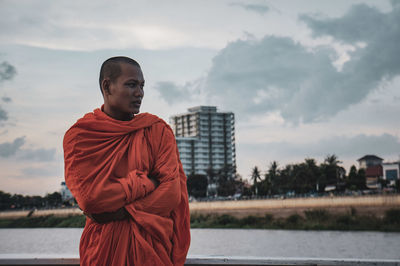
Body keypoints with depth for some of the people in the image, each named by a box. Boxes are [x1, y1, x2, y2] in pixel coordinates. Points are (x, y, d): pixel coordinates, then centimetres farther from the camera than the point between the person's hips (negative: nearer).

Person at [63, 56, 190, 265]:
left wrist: (120, 212, -15)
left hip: (151, 247, 1)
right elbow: (88, 197, -15)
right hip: (102, 249, -1)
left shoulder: (157, 129, 1)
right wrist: (145, 183, -11)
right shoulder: (78, 136, -2)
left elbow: (172, 193, -9)